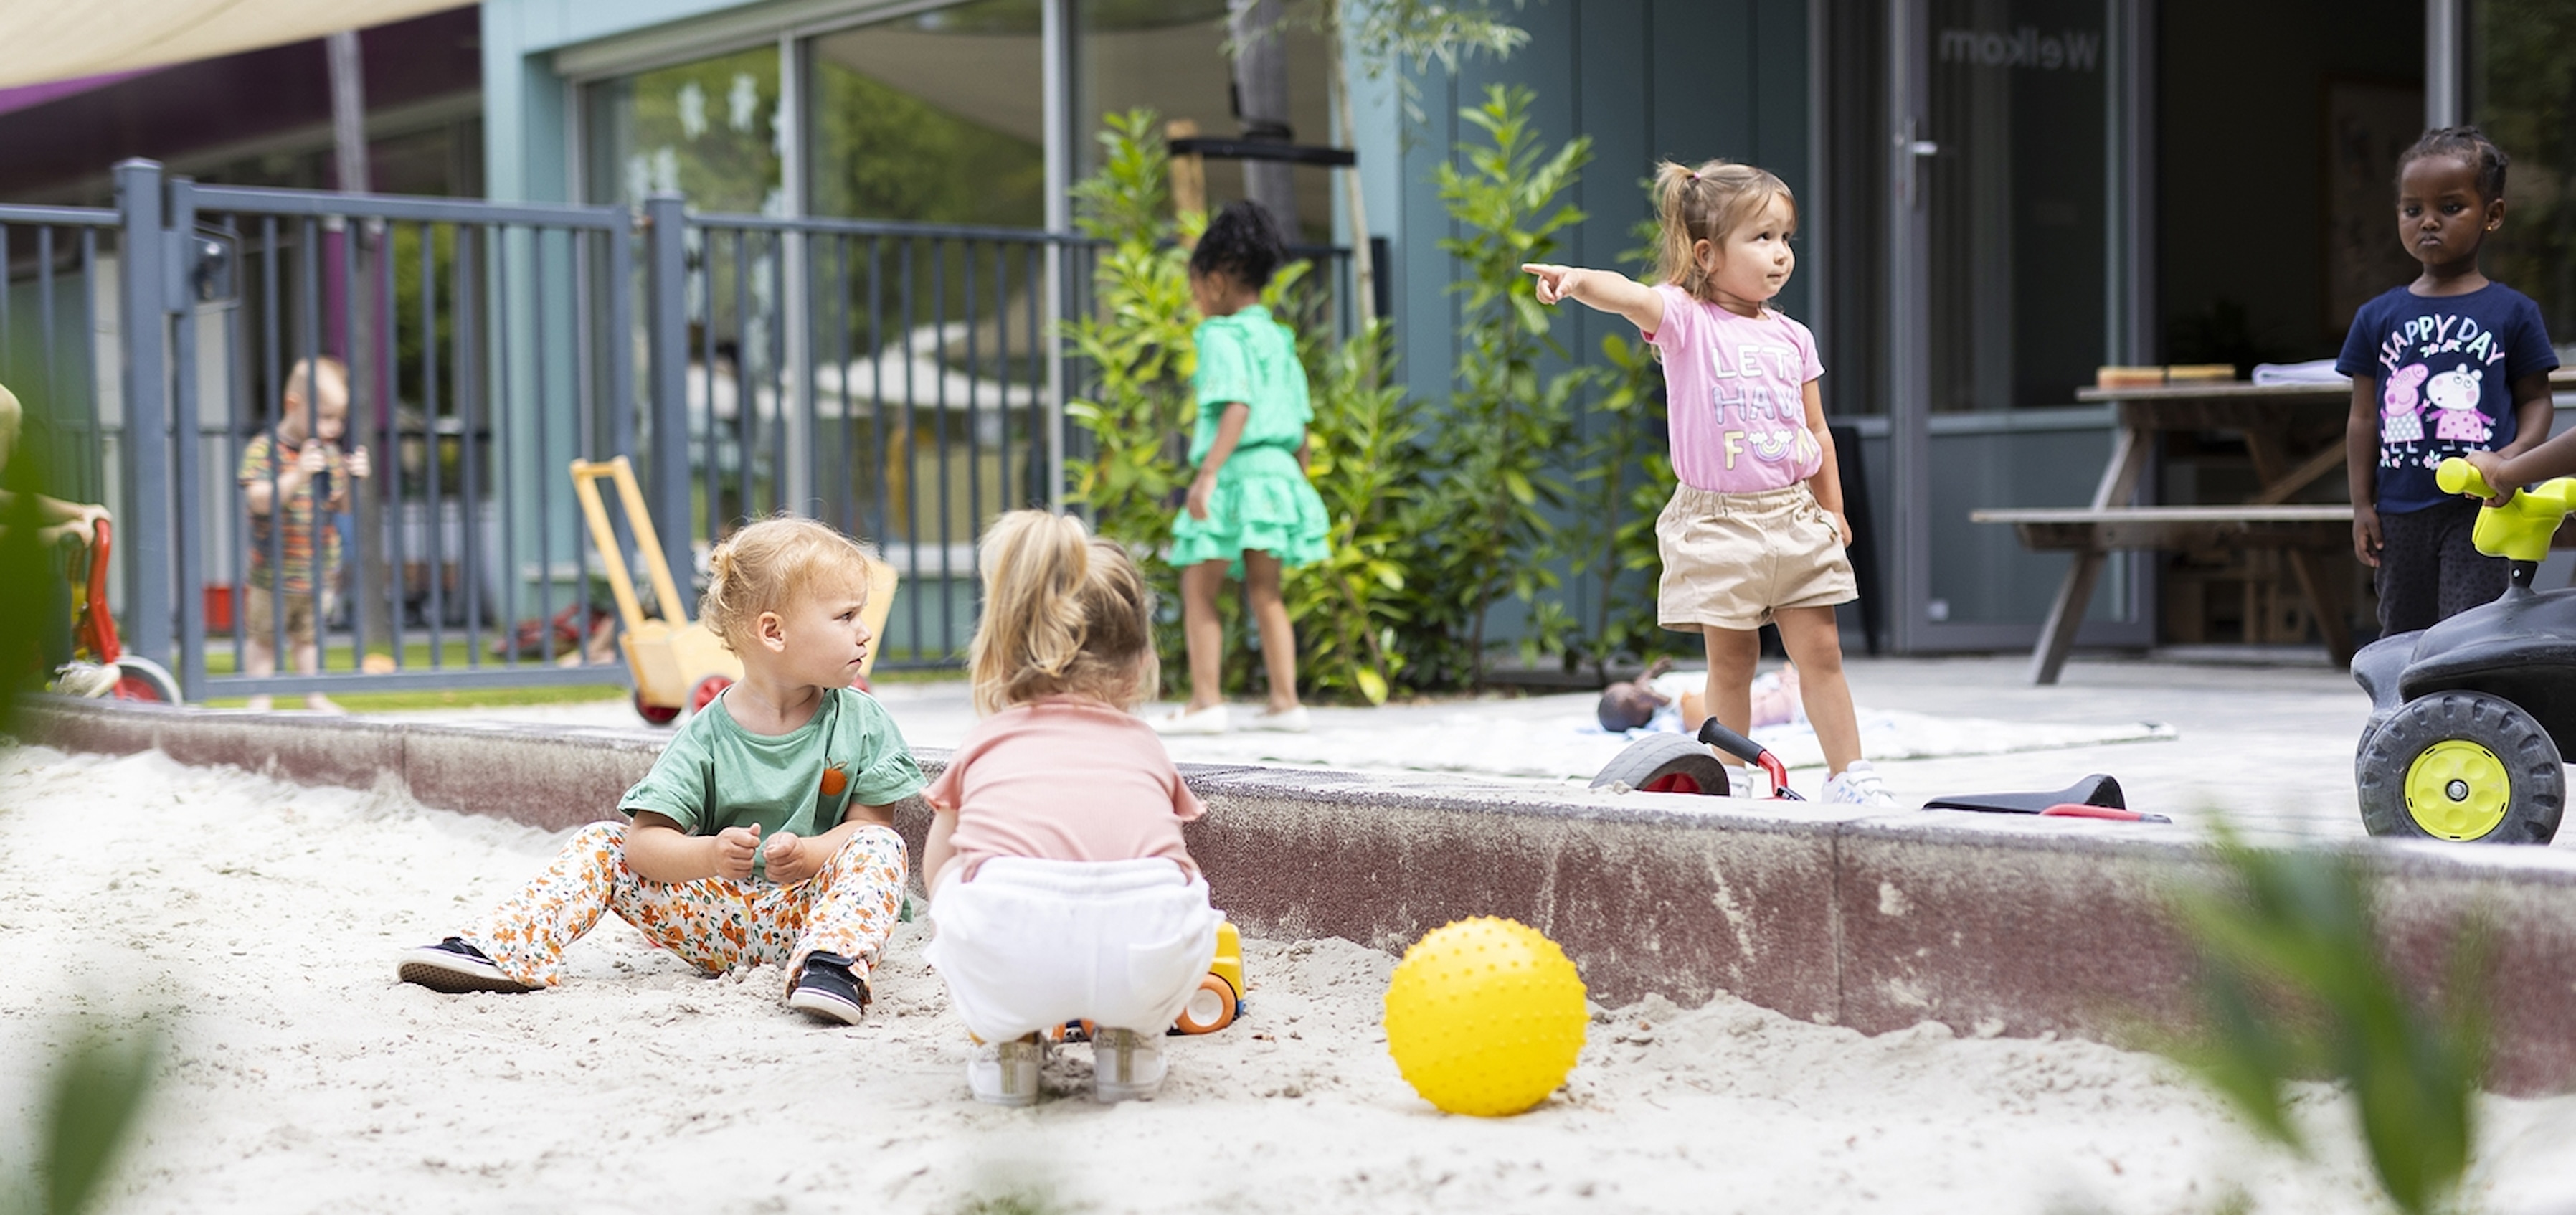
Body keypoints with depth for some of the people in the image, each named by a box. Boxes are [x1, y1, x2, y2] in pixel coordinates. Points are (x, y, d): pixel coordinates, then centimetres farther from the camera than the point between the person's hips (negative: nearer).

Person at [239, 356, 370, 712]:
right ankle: (259, 700, 14)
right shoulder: (264, 449, -13)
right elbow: (259, 501, -25)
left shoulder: (331, 453, 6)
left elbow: (343, 506, 10)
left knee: (310, 636, 17)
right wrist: (298, 475, -36)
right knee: (263, 636, 6)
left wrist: (352, 478, -9)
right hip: (274, 574, -5)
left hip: (320, 572, 5)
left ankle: (314, 697, 26)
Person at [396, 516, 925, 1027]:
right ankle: (503, 950, -19)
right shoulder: (706, 738, -7)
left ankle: (832, 961, -48)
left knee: (879, 848, -27)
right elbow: (645, 840, -11)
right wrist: (709, 854, -32)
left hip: (811, 910, -1)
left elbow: (872, 823, -4)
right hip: (718, 913, 1)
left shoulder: (862, 723, -3)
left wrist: (809, 855, -25)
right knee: (600, 845, -7)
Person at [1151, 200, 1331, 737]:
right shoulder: (1279, 339, 16)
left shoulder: (1223, 337, -8)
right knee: (1264, 591, 13)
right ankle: (1284, 701, 12)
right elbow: (1300, 421, 18)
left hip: (1238, 470, -8)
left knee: (1199, 588, -3)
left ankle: (1206, 702, -7)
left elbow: (1237, 407, -20)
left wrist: (1208, 472, -26)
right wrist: (1298, 479, 26)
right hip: (1280, 470, 8)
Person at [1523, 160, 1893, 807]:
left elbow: (1816, 431, 16)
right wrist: (1581, 281, -49)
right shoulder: (1686, 321, -6)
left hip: (1793, 515, 4)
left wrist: (1832, 507, 14)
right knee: (1731, 659, 3)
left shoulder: (1791, 338, 9)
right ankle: (1736, 780, 13)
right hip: (1716, 520, -4)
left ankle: (1849, 773, 13)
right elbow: (1633, 296, -28)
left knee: (1821, 651, 5)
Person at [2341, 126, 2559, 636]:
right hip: (2400, 512, 3)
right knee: (2401, 638, 13)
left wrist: (2518, 453, -15)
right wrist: (2362, 505, 5)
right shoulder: (2378, 318, 7)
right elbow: (2363, 417, 9)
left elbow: (2536, 398, 5)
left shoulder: (2513, 313, 1)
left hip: (2481, 509, -3)